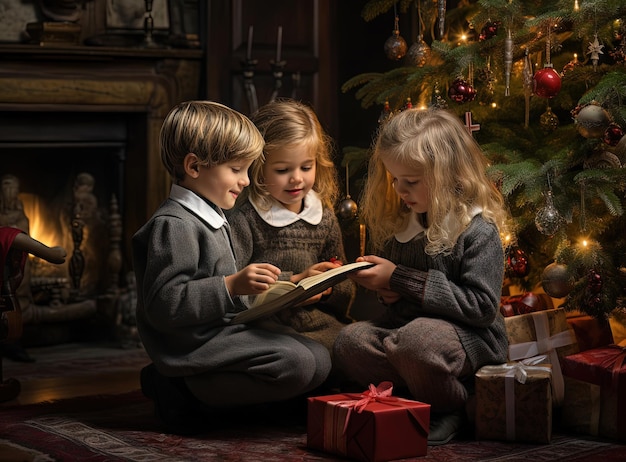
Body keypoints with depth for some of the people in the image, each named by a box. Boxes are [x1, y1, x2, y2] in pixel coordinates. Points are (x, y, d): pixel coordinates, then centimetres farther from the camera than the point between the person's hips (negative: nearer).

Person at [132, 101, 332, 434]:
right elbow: (163, 305, -23)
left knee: (319, 360, 5)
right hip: (196, 345, -11)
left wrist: (252, 286, 19)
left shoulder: (209, 218, 21)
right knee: (296, 364, -24)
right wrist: (232, 286, -25)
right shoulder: (173, 225, -15)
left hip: (223, 332, 11)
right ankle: (185, 396, -13)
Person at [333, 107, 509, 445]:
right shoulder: (401, 223, 9)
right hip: (405, 325, 6)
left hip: (470, 338, -6)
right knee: (349, 341, -21)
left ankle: (453, 409, -11)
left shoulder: (478, 230, -12)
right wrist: (383, 288, -1)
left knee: (416, 338, -38)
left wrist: (401, 280, -19)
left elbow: (482, 306, -19)